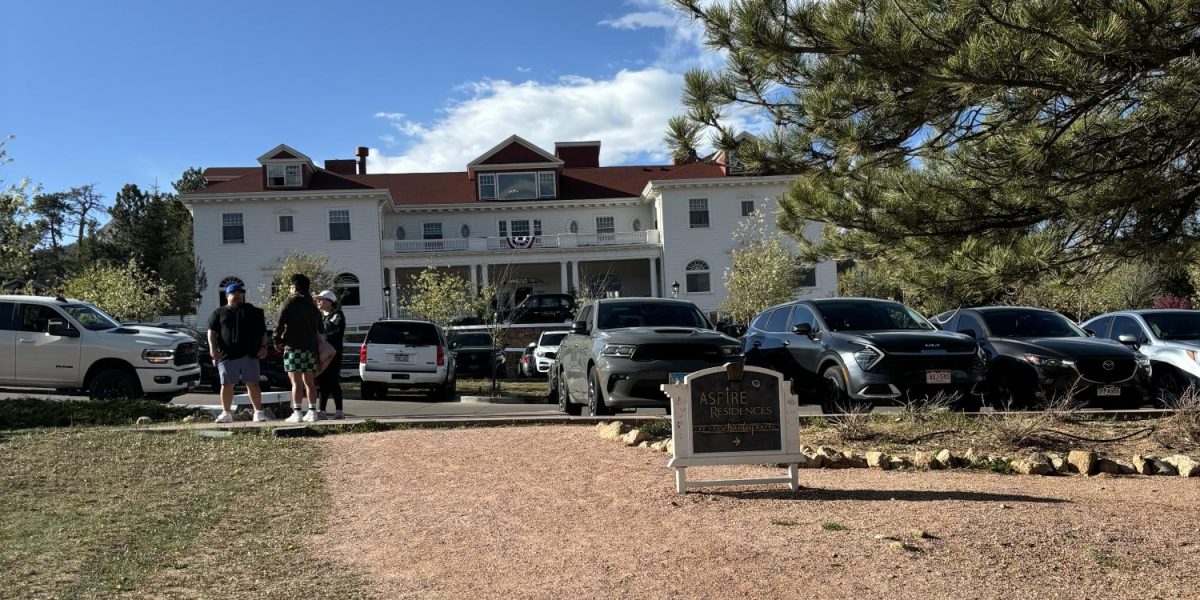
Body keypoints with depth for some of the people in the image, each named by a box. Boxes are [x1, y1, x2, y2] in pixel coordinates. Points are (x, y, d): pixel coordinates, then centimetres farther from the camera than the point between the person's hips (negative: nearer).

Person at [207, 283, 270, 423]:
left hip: (249, 354, -1)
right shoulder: (219, 313, 13)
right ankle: (226, 413, 14)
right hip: (226, 355, 1)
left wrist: (263, 347, -1)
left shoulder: (253, 311, 13)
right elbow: (212, 331, 5)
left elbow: (263, 331, 11)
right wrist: (213, 347, -9)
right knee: (226, 385, 5)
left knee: (253, 384, -3)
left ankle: (258, 412, 1)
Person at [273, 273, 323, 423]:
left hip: (293, 348, -6)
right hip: (310, 348, 6)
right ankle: (312, 412, 9)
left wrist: (277, 341, 3)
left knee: (296, 382, -7)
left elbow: (279, 325, -9)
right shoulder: (313, 307, 16)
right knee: (309, 382, 10)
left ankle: (297, 413, -9)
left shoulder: (289, 304, -5)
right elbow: (319, 328, 18)